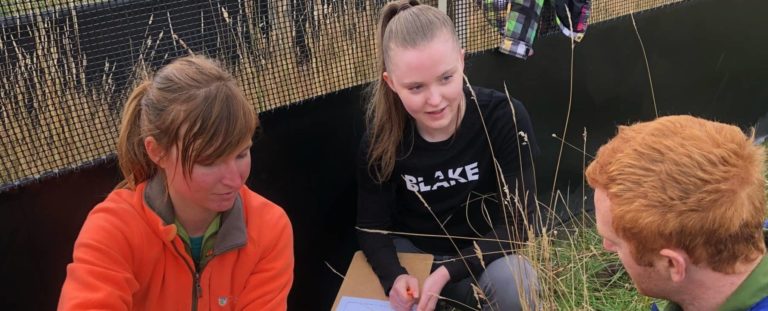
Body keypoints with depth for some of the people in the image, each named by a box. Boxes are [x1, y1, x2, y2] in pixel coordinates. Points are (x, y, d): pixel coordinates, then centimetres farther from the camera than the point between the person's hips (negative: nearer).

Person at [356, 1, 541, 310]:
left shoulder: (505, 118, -23)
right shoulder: (381, 135, -17)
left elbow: (513, 225, -19)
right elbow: (371, 224, -9)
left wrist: (446, 273, -32)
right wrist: (394, 277, -29)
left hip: (481, 254, -2)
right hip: (412, 251, 2)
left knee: (514, 283, -32)